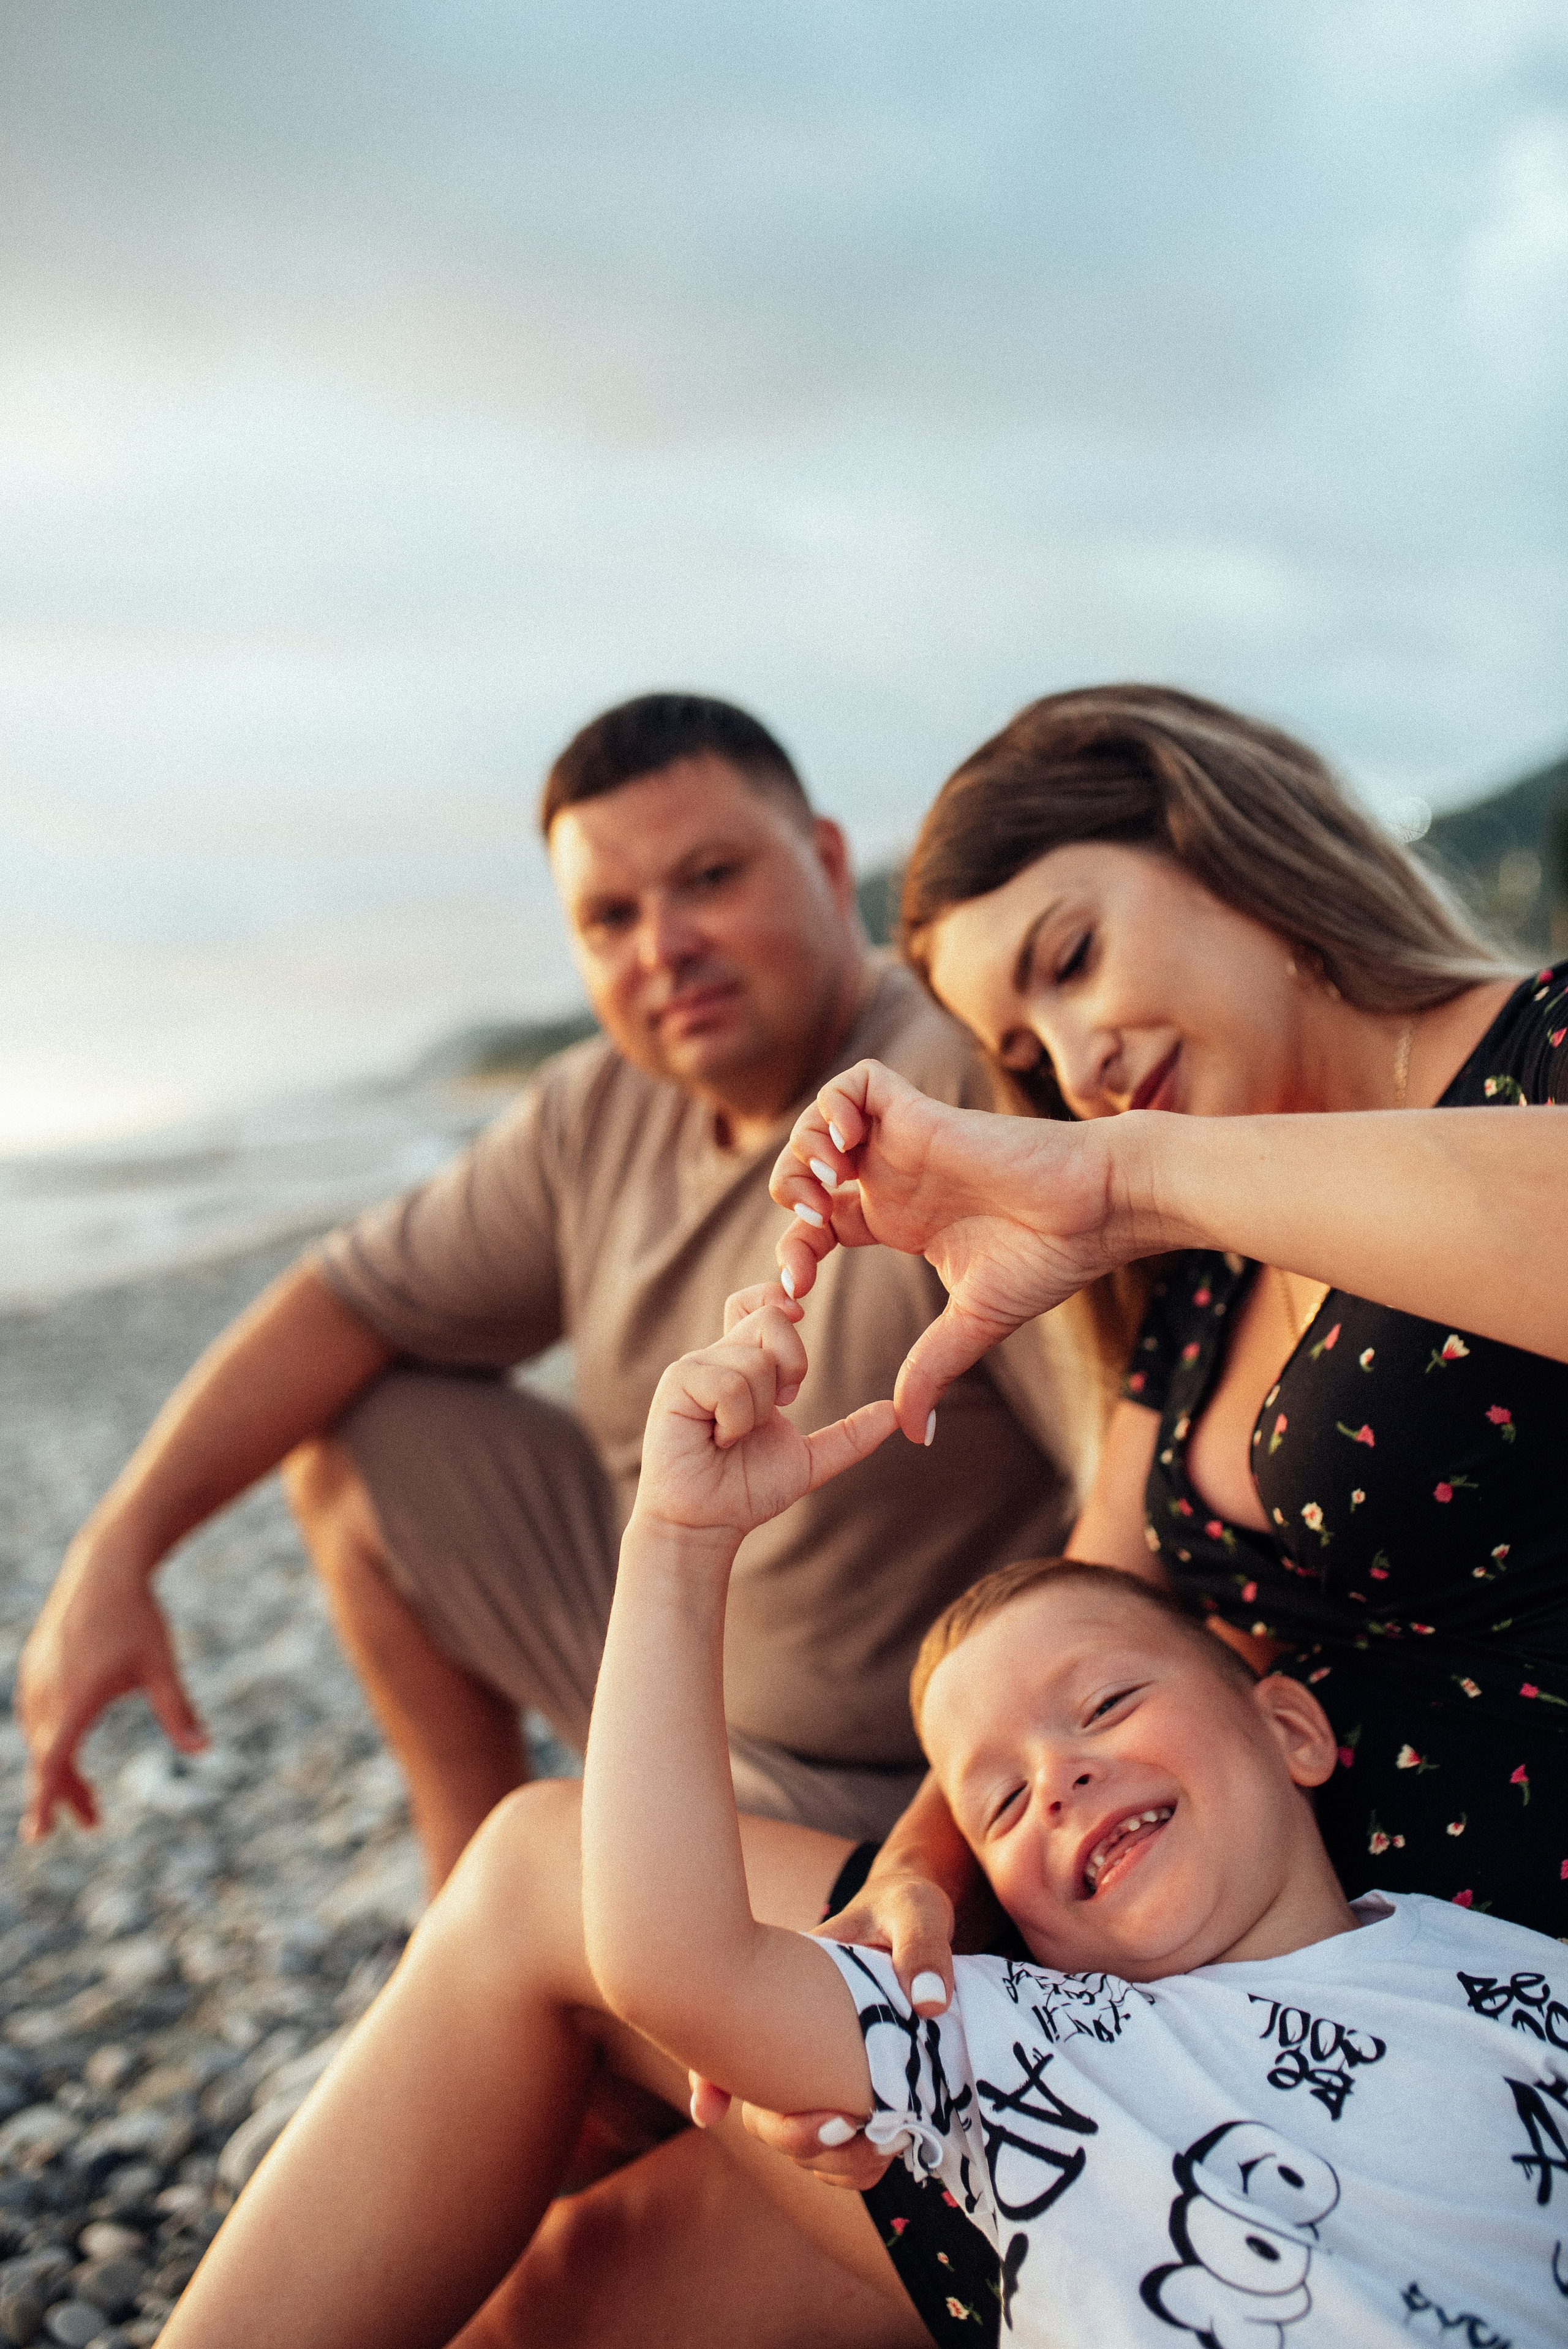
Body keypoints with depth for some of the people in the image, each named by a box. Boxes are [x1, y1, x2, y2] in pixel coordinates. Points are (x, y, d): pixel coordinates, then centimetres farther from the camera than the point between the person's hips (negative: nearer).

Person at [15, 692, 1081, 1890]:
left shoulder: (965, 1095, -27)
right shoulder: (605, 1112, -3)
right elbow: (351, 1305, 6)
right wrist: (113, 1553, 1)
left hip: (881, 1794, -7)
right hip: (672, 1637, 7)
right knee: (354, 1433, 8)